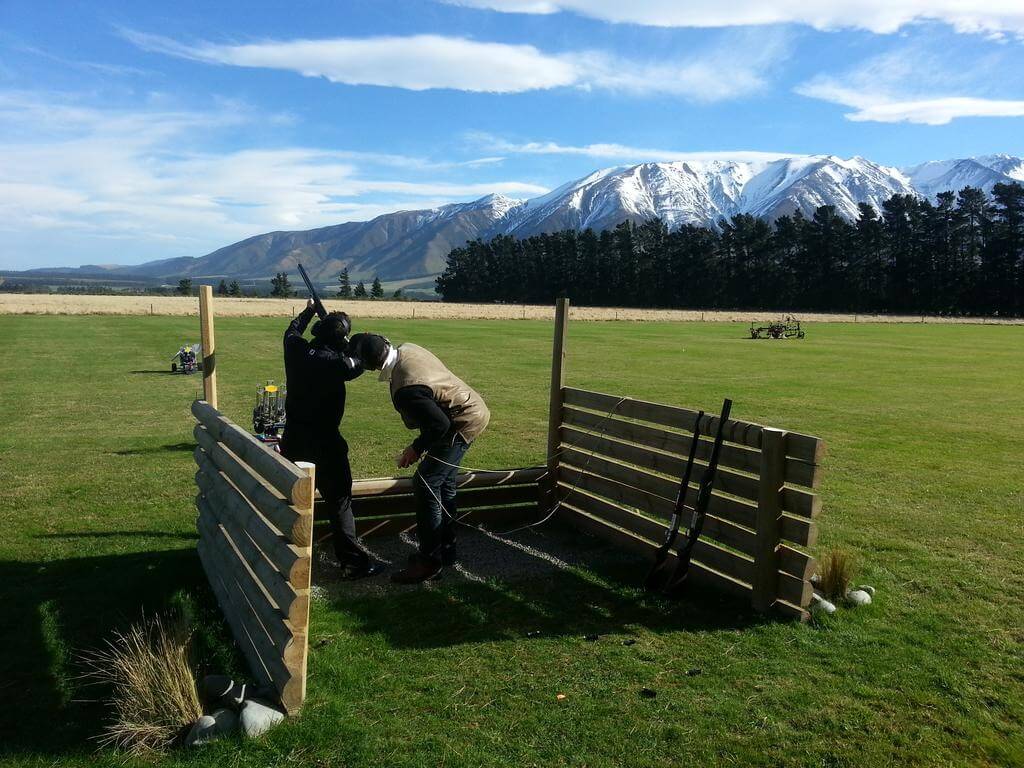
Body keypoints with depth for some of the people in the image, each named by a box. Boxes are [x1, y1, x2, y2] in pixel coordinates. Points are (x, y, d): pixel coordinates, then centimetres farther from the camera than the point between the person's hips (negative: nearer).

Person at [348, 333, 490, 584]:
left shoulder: (406, 390, -33)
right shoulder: (406, 349, -6)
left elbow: (439, 425, -27)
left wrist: (416, 448, -14)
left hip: (463, 423, -10)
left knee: (426, 485, -8)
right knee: (443, 483, 17)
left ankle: (429, 561, 1)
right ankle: (446, 550, 29)